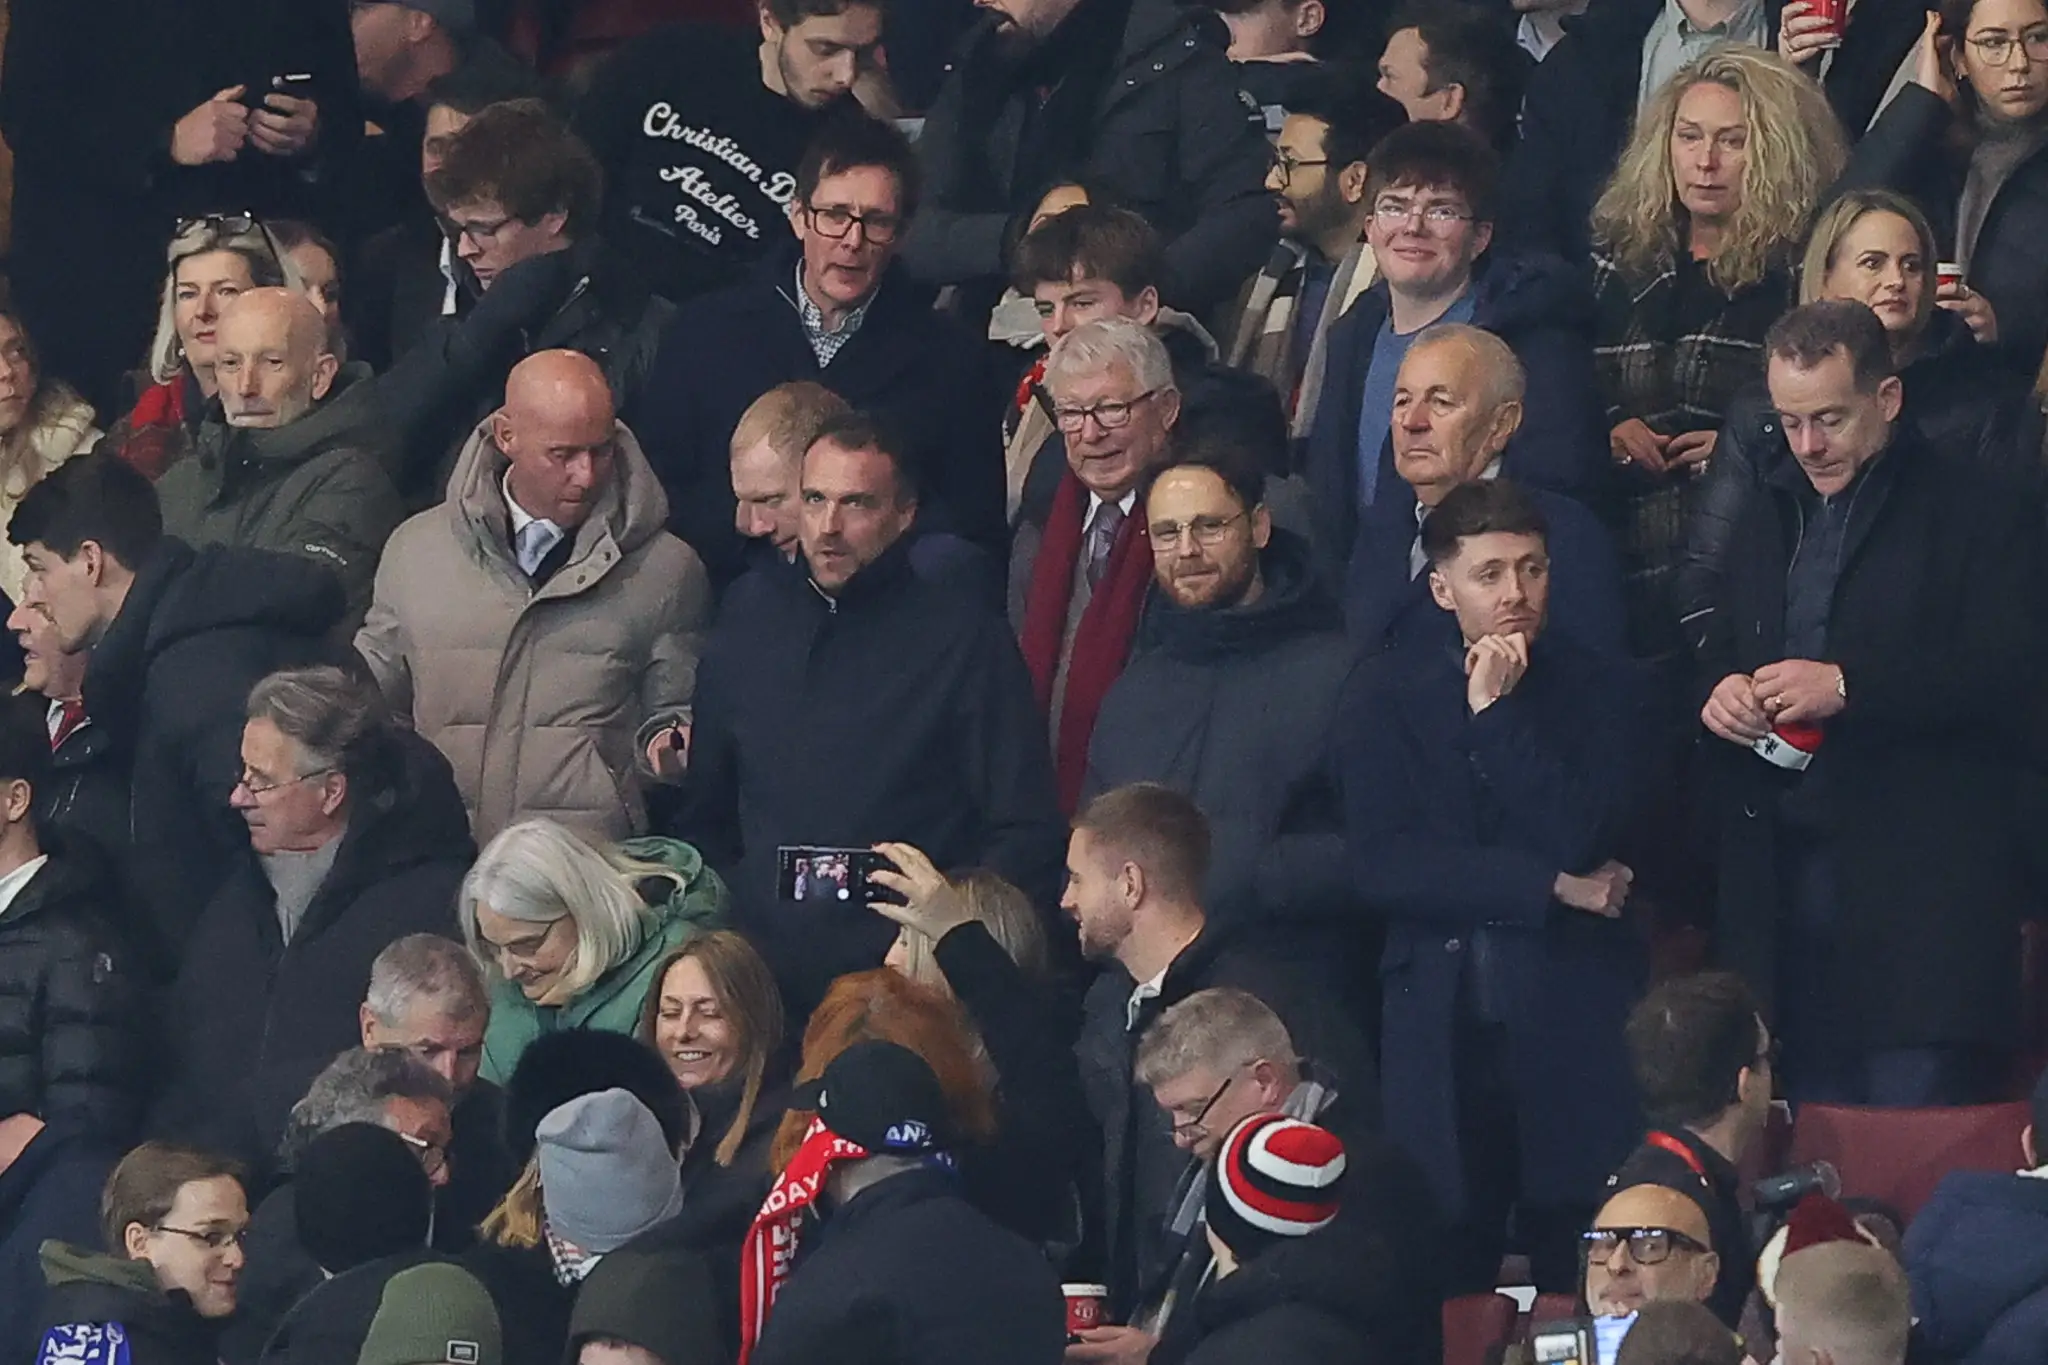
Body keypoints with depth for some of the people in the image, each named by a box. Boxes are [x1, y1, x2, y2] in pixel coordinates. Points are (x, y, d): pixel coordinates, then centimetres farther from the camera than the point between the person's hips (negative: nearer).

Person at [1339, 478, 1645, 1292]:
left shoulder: (1595, 691, 5)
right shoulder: (1389, 696, 6)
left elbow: (1577, 840, -10)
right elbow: (1381, 864, -6)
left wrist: (1495, 712, -9)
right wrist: (1553, 888, -9)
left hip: (1571, 1032, -1)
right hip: (1437, 1028, 1)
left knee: (1584, 1286, -3)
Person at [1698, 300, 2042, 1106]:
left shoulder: (1977, 516, -1)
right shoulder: (1766, 524, 21)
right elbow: (1718, 654, 26)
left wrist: (1849, 686, -19)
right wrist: (1719, 693, 1)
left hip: (1920, 880, -6)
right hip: (1783, 879, 6)